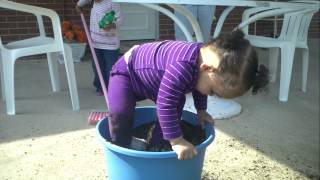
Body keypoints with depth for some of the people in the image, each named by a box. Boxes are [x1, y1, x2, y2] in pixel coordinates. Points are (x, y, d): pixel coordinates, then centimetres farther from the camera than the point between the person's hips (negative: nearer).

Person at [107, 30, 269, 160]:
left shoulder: (207, 58, -15)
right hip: (127, 72, -8)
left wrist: (201, 111, 13)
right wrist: (176, 141, -36)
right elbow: (165, 104, -42)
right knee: (120, 113, -28)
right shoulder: (182, 66, -46)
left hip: (151, 75, 9)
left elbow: (197, 88, 8)